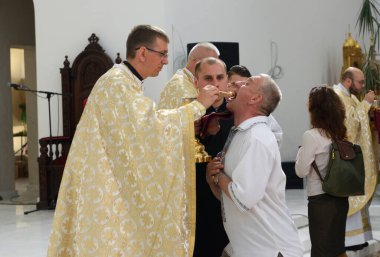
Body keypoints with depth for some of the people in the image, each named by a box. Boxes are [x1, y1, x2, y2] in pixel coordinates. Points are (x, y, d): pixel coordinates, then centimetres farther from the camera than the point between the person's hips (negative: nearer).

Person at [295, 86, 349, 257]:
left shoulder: (311, 136, -16)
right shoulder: (339, 133, 4)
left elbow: (301, 171, -10)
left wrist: (301, 151, 6)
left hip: (320, 200, -7)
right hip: (340, 197, 7)